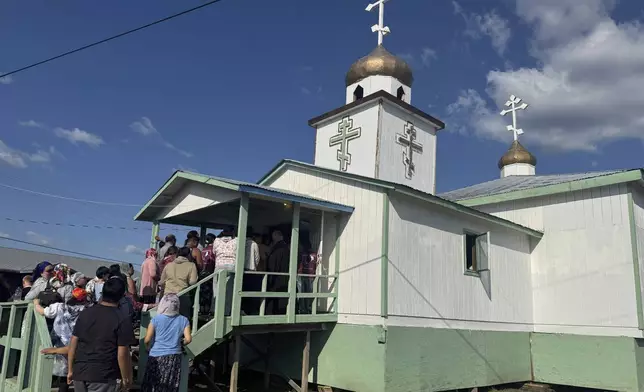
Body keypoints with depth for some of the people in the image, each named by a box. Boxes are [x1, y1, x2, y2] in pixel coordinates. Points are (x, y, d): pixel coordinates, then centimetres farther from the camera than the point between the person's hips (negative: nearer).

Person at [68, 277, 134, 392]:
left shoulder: (85, 313, 5)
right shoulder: (122, 320, -12)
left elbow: (73, 344, 8)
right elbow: (122, 354, -13)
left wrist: (71, 370, 17)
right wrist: (126, 378, 0)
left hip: (79, 373, 6)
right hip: (103, 376, -6)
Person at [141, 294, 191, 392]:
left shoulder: (156, 319, -6)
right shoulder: (183, 320, -1)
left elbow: (147, 340, -8)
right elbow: (188, 339, -6)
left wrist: (148, 348, 12)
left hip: (156, 357, -1)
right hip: (174, 358, 2)